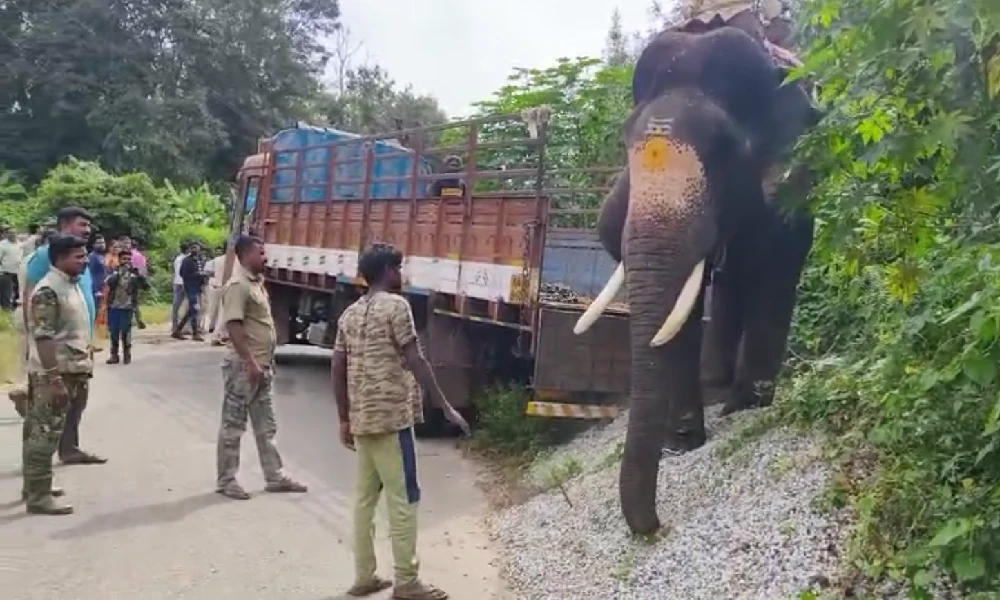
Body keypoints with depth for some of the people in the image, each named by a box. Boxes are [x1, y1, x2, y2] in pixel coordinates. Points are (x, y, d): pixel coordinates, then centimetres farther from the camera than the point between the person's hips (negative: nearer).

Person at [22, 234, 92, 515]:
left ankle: (35, 486, 27)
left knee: (40, 432, 17)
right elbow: (43, 339, -21)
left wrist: (82, 372, 21)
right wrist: (54, 380, -24)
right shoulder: (47, 291, -17)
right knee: (45, 434, -4)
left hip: (71, 371, 9)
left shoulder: (73, 285, 12)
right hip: (53, 374, -9)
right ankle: (38, 496, 2)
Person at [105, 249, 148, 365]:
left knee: (126, 332, 1)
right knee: (113, 332, 7)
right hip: (113, 307, 2)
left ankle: (127, 355, 14)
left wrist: (137, 274, -23)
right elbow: (109, 282, -11)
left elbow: (145, 286, -10)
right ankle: (114, 355, 18)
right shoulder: (114, 272, 4)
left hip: (127, 307, -1)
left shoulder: (134, 274, 0)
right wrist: (119, 272, -22)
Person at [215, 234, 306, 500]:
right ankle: (226, 480, 11)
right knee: (233, 425, 2)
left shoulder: (258, 283, 13)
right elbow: (234, 327, -22)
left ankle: (275, 477, 21)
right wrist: (250, 362, -25)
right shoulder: (238, 285, -15)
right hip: (243, 366, -9)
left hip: (262, 366, 9)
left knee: (266, 426, 13)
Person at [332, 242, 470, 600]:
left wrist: (345, 420, 19)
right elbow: (415, 362, -14)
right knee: (403, 498, -2)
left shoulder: (350, 314, 13)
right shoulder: (395, 305, -9)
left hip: (361, 418, 8)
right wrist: (445, 407, -11)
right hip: (391, 416, -8)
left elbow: (337, 370, 13)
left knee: (365, 497, 12)